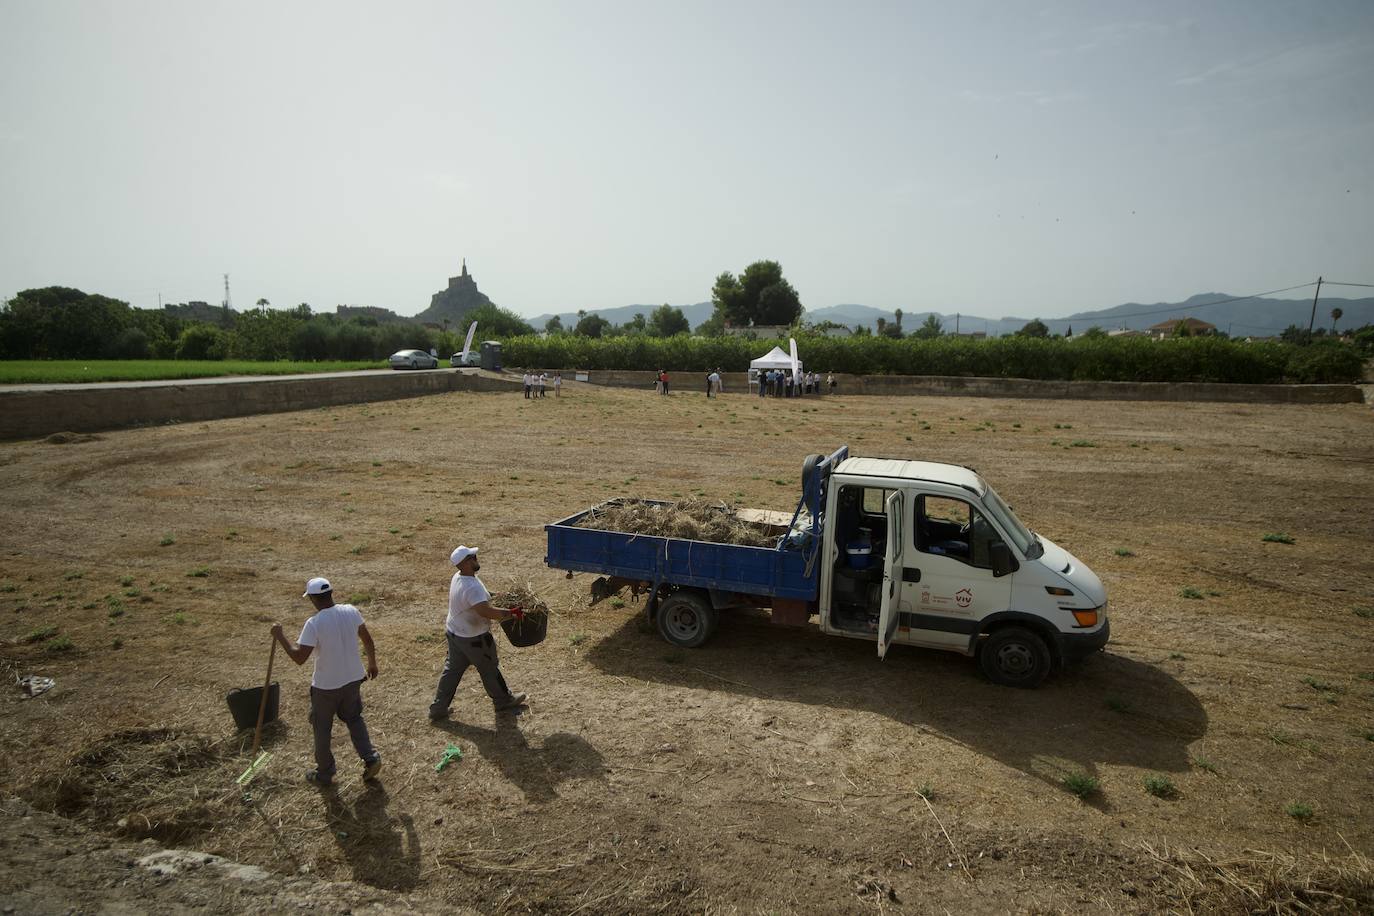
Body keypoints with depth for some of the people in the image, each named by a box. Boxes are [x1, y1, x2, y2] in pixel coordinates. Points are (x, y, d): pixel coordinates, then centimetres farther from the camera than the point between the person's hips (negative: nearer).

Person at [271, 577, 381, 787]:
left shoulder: (314, 624, -23)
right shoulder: (351, 611, -8)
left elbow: (299, 657, -22)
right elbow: (368, 640, 2)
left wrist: (280, 636, -12)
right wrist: (372, 663, 17)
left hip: (326, 685, -5)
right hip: (353, 679, 5)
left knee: (322, 729, 16)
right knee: (354, 719, 26)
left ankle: (324, 774, 30)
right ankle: (371, 758, 17)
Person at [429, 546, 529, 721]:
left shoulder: (458, 577, -1)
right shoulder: (472, 587, -33)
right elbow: (486, 611, -41)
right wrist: (510, 613, -30)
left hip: (454, 632, 8)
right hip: (473, 638, -8)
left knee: (452, 669, 19)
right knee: (489, 669, 13)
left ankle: (438, 709, 27)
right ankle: (504, 700, 34)